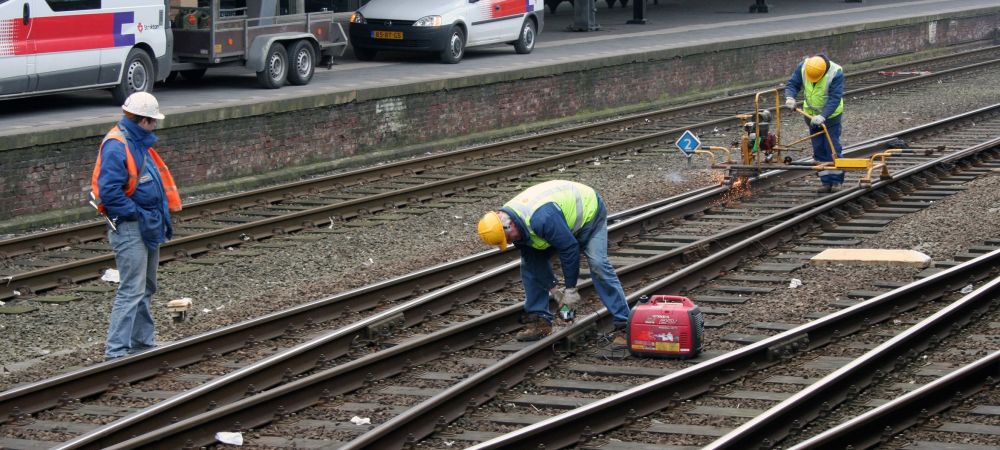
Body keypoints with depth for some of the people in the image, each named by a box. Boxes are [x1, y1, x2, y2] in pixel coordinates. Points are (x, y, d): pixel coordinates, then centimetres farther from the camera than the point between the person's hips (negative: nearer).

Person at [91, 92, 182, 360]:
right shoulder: (116, 146, -19)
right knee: (131, 291, -11)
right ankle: (116, 351, -10)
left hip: (147, 227, 10)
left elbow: (157, 180, 22)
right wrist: (136, 213, -20)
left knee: (146, 289, 18)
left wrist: (161, 215, 12)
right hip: (129, 228, -10)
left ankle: (143, 342, 29)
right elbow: (109, 191, -26)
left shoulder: (139, 143, 12)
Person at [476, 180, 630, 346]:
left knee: (598, 264, -22)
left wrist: (570, 289, -26)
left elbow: (569, 248, -36)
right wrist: (553, 288, -9)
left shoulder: (541, 219, -44)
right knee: (529, 264, -2)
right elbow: (534, 259, -7)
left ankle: (623, 326, -20)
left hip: (588, 212, -8)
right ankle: (540, 320, 3)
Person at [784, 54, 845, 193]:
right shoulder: (802, 67, -13)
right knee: (819, 150, 7)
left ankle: (836, 181, 3)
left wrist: (823, 116, -39)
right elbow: (792, 84, -6)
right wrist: (790, 97, -29)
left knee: (832, 149, -5)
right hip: (812, 116, 5)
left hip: (830, 116, -5)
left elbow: (835, 98, -29)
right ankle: (826, 182, 12)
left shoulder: (836, 73, -26)